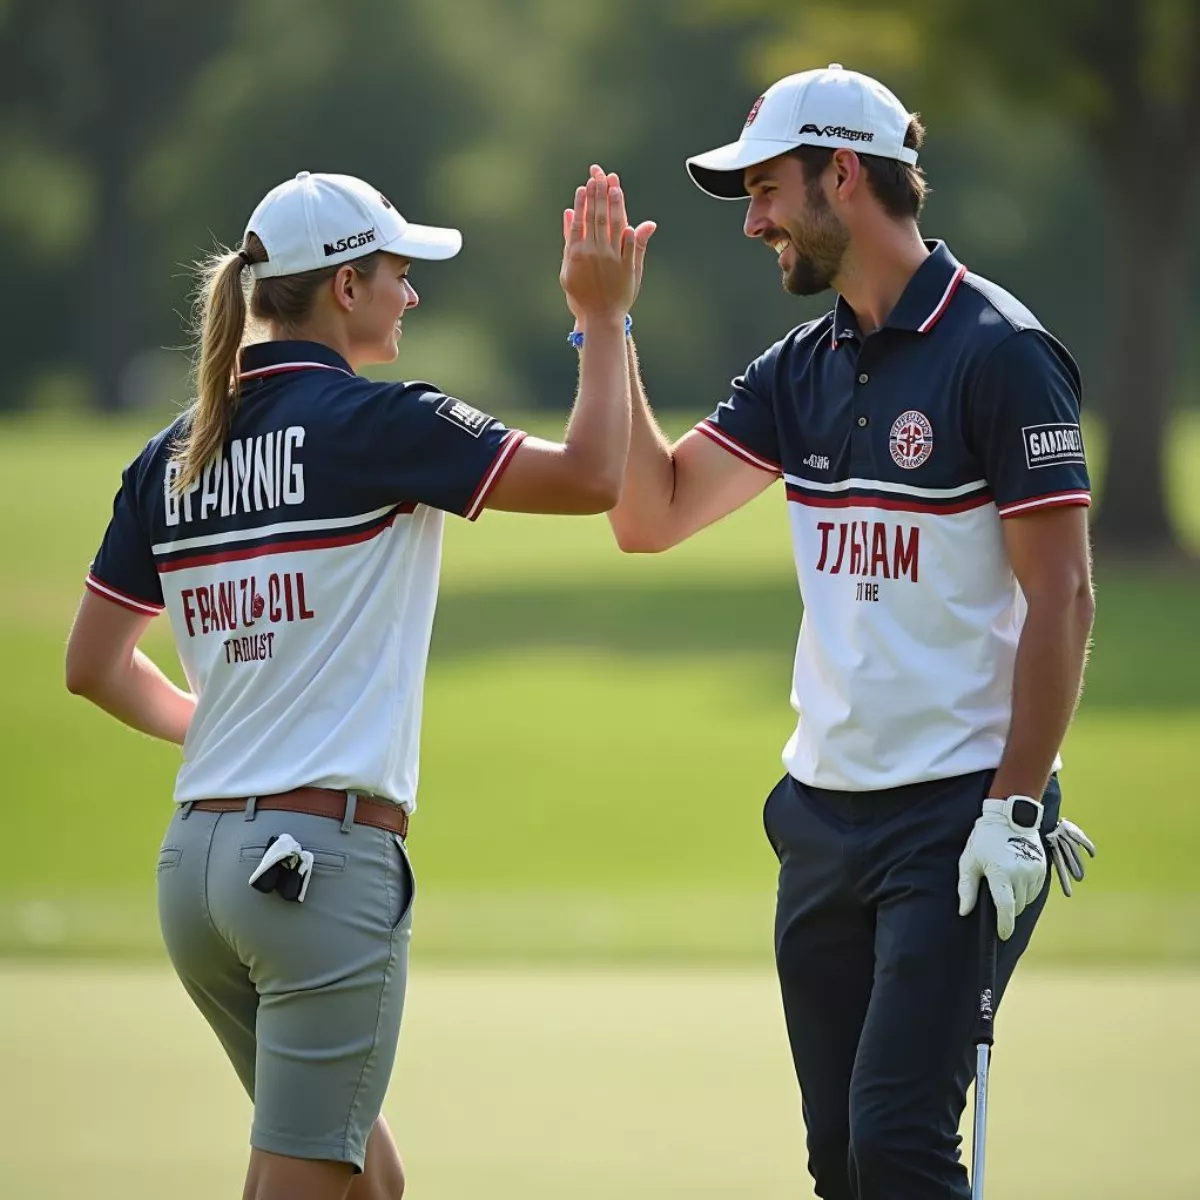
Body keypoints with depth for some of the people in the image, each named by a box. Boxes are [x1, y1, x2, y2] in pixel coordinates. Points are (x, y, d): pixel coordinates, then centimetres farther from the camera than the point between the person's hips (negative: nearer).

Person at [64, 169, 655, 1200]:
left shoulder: (173, 459, 11)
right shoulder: (369, 424, -9)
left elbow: (94, 667, 16)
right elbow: (592, 474, -9)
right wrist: (604, 320, 3)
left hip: (196, 861, 8)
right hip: (327, 859, -7)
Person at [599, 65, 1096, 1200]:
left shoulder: (1000, 353, -10)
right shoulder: (804, 367, 13)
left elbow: (1061, 596, -13)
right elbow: (650, 514, 11)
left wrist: (1014, 810, -18)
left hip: (956, 817, -8)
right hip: (824, 810, 8)